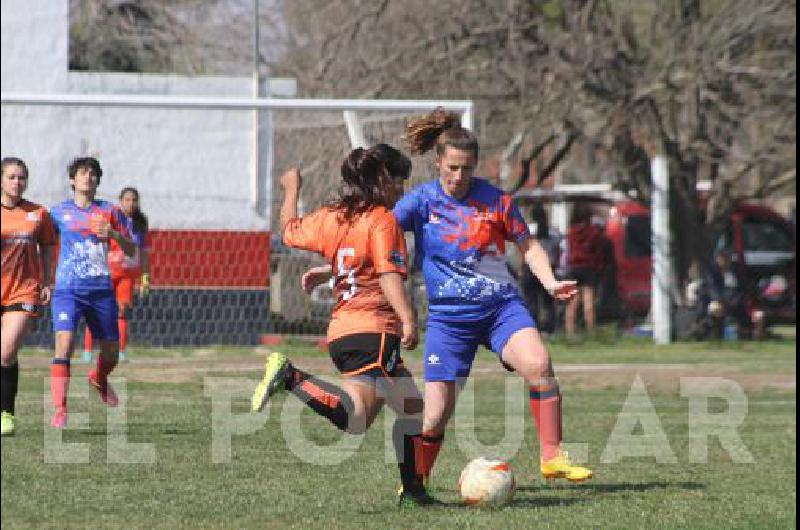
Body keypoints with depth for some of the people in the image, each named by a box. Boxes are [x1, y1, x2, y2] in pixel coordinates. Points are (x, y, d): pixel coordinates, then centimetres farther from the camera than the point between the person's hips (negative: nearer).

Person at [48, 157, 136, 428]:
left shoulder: (110, 211, 8)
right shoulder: (58, 212, 7)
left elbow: (131, 251, 8)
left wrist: (114, 234, -10)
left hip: (101, 290, 2)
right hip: (68, 290, -2)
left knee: (111, 351, 11)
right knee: (64, 344, -21)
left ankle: (99, 378, 47)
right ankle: (59, 411, -19)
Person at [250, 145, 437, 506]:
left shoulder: (330, 217, 15)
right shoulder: (382, 220, -5)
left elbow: (289, 231, 32)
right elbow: (390, 275, -18)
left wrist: (291, 189, 48)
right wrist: (408, 320, -26)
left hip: (341, 330, 9)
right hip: (372, 330, -9)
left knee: (411, 408, 16)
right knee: (356, 417, -23)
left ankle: (412, 489, 13)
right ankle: (291, 378, -27)